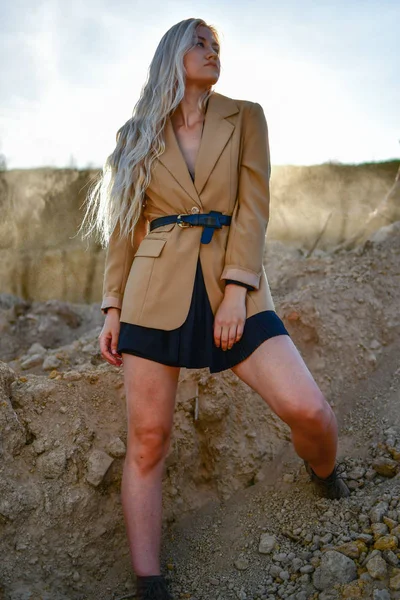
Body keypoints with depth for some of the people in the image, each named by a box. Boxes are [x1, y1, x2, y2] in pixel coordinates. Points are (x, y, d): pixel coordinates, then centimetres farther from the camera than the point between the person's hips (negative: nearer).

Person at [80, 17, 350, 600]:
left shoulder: (245, 118, 10)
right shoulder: (137, 135, 12)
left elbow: (253, 207, 0)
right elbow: (124, 227, 11)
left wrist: (236, 290, -12)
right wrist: (113, 308, 4)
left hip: (231, 285, 0)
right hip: (156, 291, 1)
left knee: (309, 410, -10)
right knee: (147, 441, -1)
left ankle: (324, 472, 26)